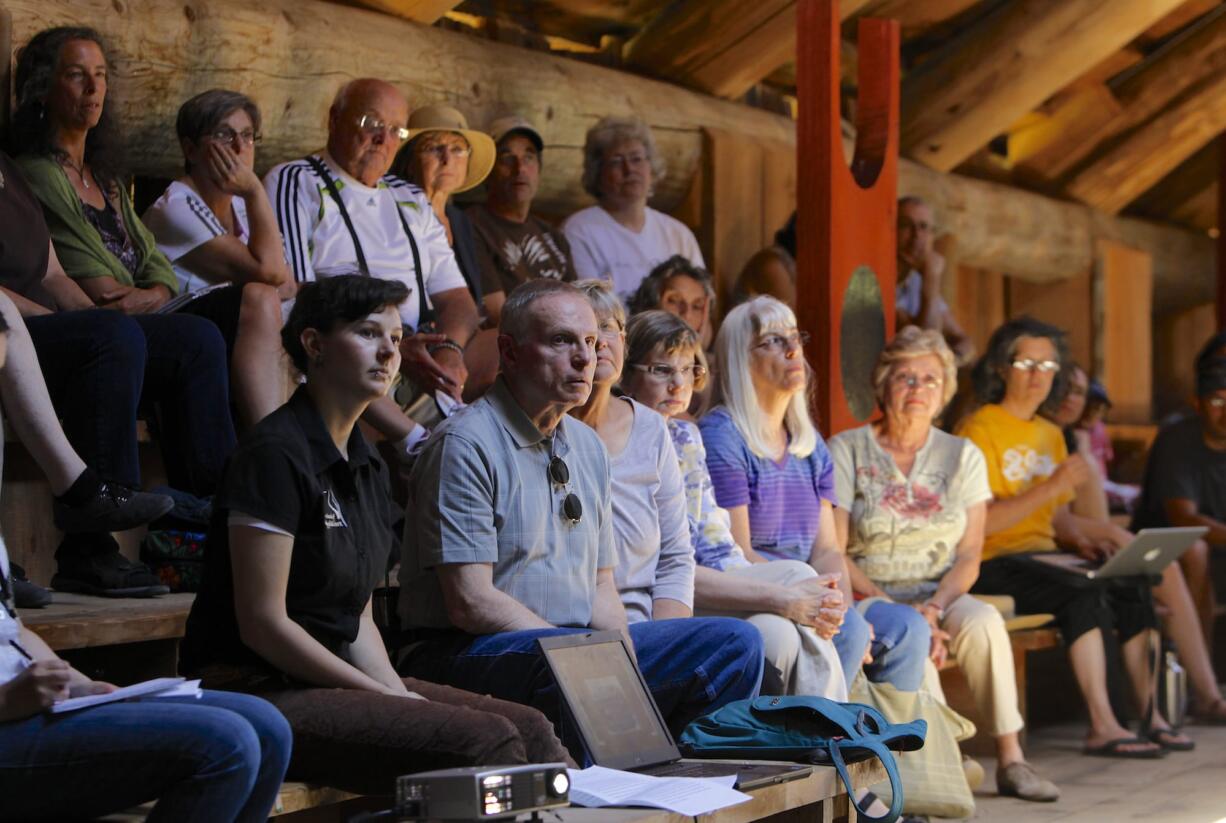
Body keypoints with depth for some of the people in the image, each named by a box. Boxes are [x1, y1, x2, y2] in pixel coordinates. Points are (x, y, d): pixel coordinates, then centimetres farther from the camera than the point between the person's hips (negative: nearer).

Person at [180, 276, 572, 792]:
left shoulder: (367, 468, 15)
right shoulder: (276, 454, -12)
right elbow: (262, 623, -17)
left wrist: (399, 692, -2)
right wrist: (389, 697, -14)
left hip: (335, 679, 9)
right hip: (254, 691, -9)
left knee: (530, 729, -8)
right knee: (482, 740, -24)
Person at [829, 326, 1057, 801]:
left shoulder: (963, 456, 10)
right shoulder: (845, 451, 0)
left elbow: (969, 557, 4)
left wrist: (934, 606, -17)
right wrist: (897, 611, -18)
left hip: (941, 596, 3)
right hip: (869, 599, -2)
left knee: (982, 621, -30)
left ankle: (1010, 760, -23)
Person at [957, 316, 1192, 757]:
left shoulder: (1050, 434, 19)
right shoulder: (979, 430, -6)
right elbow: (979, 523, -16)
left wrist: (1081, 538, -1)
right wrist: (1051, 486, -20)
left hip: (1043, 556, 7)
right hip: (994, 563, -7)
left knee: (1134, 589, -16)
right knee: (1085, 596, -30)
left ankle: (1152, 716, -13)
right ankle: (1102, 727, -30)